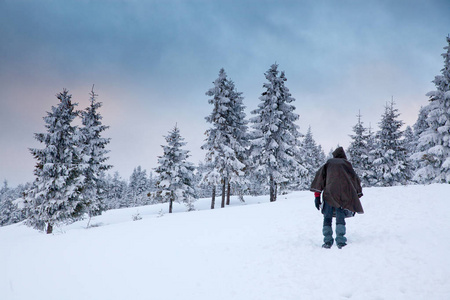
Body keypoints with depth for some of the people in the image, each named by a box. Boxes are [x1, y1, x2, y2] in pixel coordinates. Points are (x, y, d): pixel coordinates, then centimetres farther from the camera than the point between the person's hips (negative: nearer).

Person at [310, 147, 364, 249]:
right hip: (344, 193, 1)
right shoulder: (347, 164, 21)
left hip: (329, 193, -1)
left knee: (327, 218, 6)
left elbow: (319, 176, 9)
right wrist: (357, 195, 23)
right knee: (340, 217, 5)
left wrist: (317, 195, 7)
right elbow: (356, 179, 19)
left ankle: (327, 241, 0)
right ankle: (340, 241, -6)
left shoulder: (329, 163, 19)